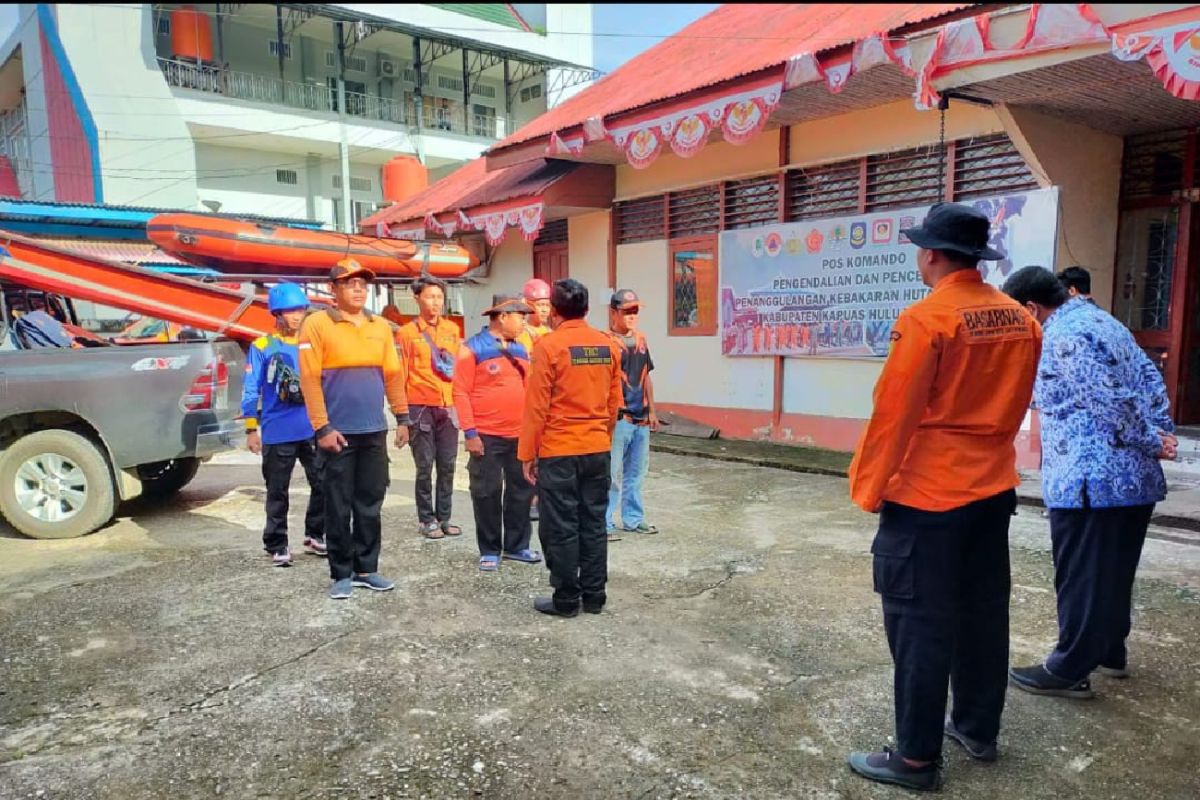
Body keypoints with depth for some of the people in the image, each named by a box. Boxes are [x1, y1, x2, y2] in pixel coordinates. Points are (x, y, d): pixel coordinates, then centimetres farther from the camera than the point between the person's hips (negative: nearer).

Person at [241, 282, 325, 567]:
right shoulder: (262, 347, -2)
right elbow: (251, 391, -2)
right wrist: (251, 429, -6)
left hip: (314, 429, 3)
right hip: (277, 433, -3)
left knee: (324, 485, 5)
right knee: (278, 492, 6)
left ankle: (315, 536, 23)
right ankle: (277, 546, 17)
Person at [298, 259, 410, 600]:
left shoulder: (380, 326, 10)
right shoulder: (317, 324, -5)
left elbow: (393, 374, 12)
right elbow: (310, 379, -10)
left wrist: (402, 418, 9)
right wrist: (322, 427, -14)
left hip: (374, 430, 5)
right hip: (339, 432, -5)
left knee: (370, 505, 11)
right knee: (339, 507, 4)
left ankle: (366, 568, 22)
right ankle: (342, 573, 15)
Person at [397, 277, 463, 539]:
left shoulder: (452, 329, 10)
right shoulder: (407, 332, -2)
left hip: (449, 406, 4)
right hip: (421, 407, -4)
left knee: (447, 466, 7)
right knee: (425, 467, 2)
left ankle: (443, 518, 18)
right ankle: (427, 520, 13)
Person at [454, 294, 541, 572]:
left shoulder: (520, 349, 12)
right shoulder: (473, 349, -7)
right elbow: (461, 393, -10)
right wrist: (470, 432, -14)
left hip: (520, 435, 6)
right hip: (487, 436, -6)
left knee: (521, 489, 11)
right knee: (487, 493, 4)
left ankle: (516, 545, 25)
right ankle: (489, 550, 17)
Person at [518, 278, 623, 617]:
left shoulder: (549, 346, -11)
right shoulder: (608, 345, 4)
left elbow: (536, 405, -11)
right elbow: (614, 402, 9)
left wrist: (527, 453, -4)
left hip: (558, 452, -5)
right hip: (598, 449, 5)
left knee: (561, 528, 5)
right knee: (593, 524, 12)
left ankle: (566, 600, 13)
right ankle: (594, 596, 21)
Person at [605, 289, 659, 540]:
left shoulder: (641, 339, 12)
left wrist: (652, 411, 16)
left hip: (641, 418, 8)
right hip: (618, 419, -8)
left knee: (636, 472, 15)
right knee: (612, 474, -3)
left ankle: (633, 518, 27)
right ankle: (605, 523, 7)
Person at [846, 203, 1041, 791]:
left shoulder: (925, 318, -18)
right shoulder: (1021, 320, 5)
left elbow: (893, 413, -17)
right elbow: (1015, 406, 14)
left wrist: (869, 487, -8)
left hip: (926, 495, -8)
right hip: (994, 490, 8)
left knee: (920, 625, 1)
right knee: (983, 613, 18)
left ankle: (917, 758, 11)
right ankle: (978, 730, 33)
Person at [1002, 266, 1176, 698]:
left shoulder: (1063, 337, -17)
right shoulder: (1099, 319, 15)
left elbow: (1112, 405, -21)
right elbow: (1150, 378, 15)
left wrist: (1154, 445, -8)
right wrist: (1163, 434, 8)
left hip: (1092, 481, -10)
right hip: (1134, 477, 10)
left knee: (1081, 578, 0)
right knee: (1114, 574, 21)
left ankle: (1070, 671, 11)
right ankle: (1111, 651, 35)